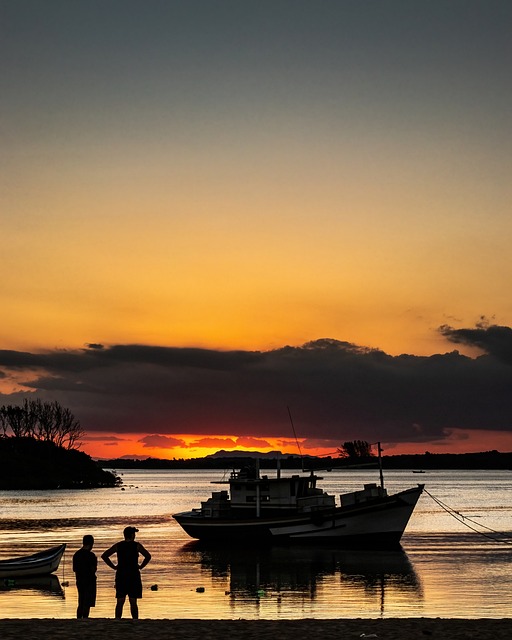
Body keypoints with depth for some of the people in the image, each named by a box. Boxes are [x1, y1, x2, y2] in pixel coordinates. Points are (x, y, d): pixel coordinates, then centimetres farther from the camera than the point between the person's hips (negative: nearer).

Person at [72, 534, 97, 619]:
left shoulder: (76, 554, 8)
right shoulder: (91, 555, -15)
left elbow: (74, 569, 12)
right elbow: (93, 569, -16)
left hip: (80, 581, 7)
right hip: (89, 581, -7)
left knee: (81, 604, 14)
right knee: (87, 604, -4)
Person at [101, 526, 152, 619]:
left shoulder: (117, 545, 6)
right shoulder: (136, 545, -3)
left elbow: (104, 556, 4)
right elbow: (148, 556, -12)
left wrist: (113, 566, 6)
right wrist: (141, 566, 0)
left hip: (120, 576, 2)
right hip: (133, 576, -2)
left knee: (120, 602, 6)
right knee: (133, 602, 1)